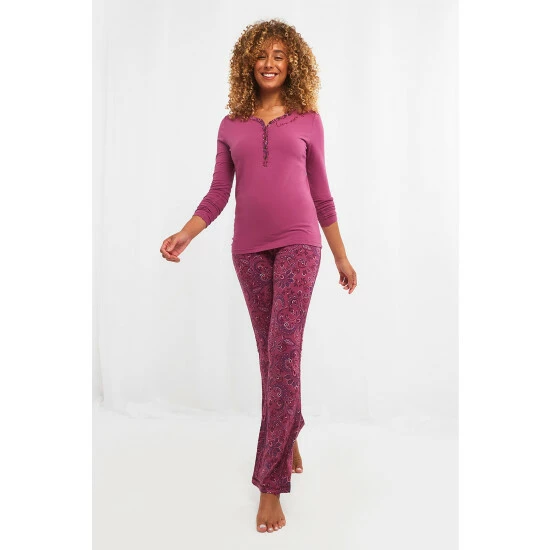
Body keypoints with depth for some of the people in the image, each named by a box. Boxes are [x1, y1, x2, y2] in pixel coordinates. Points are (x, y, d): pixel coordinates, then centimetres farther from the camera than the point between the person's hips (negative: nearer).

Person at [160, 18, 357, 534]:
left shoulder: (308, 120, 7)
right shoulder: (232, 125, 11)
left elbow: (321, 193, 9)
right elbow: (218, 192, 8)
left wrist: (342, 257, 11)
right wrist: (184, 235, -8)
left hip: (298, 244, -2)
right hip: (249, 250, 3)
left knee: (283, 353, -11)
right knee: (273, 354, 10)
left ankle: (270, 484, -3)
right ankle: (290, 438, 34)